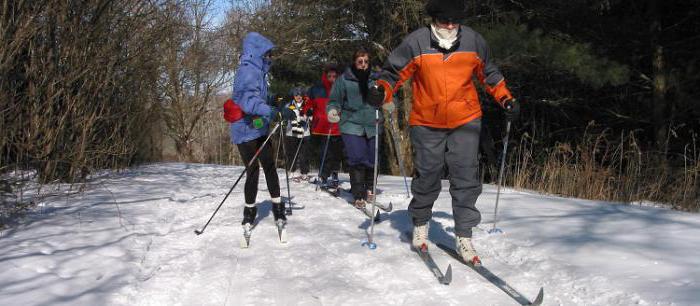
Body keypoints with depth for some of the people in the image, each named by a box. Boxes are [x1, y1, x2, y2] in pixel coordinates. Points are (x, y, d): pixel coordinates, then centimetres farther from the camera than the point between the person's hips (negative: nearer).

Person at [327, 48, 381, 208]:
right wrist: (333, 111, -13)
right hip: (351, 124, -3)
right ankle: (358, 195, -4)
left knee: (372, 159, 6)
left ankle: (369, 189, 29)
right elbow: (335, 100, 6)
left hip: (372, 125, 3)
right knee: (356, 159, -12)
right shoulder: (344, 79, 3)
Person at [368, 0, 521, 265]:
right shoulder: (416, 42, -10)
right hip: (427, 123, -1)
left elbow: (489, 73, 14)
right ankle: (420, 224, 31)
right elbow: (394, 72, -3)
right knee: (426, 177, 6)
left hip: (465, 121, 1)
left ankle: (464, 236, 6)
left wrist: (506, 99, 10)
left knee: (466, 178, -3)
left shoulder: (473, 41, -2)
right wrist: (381, 91, -22)